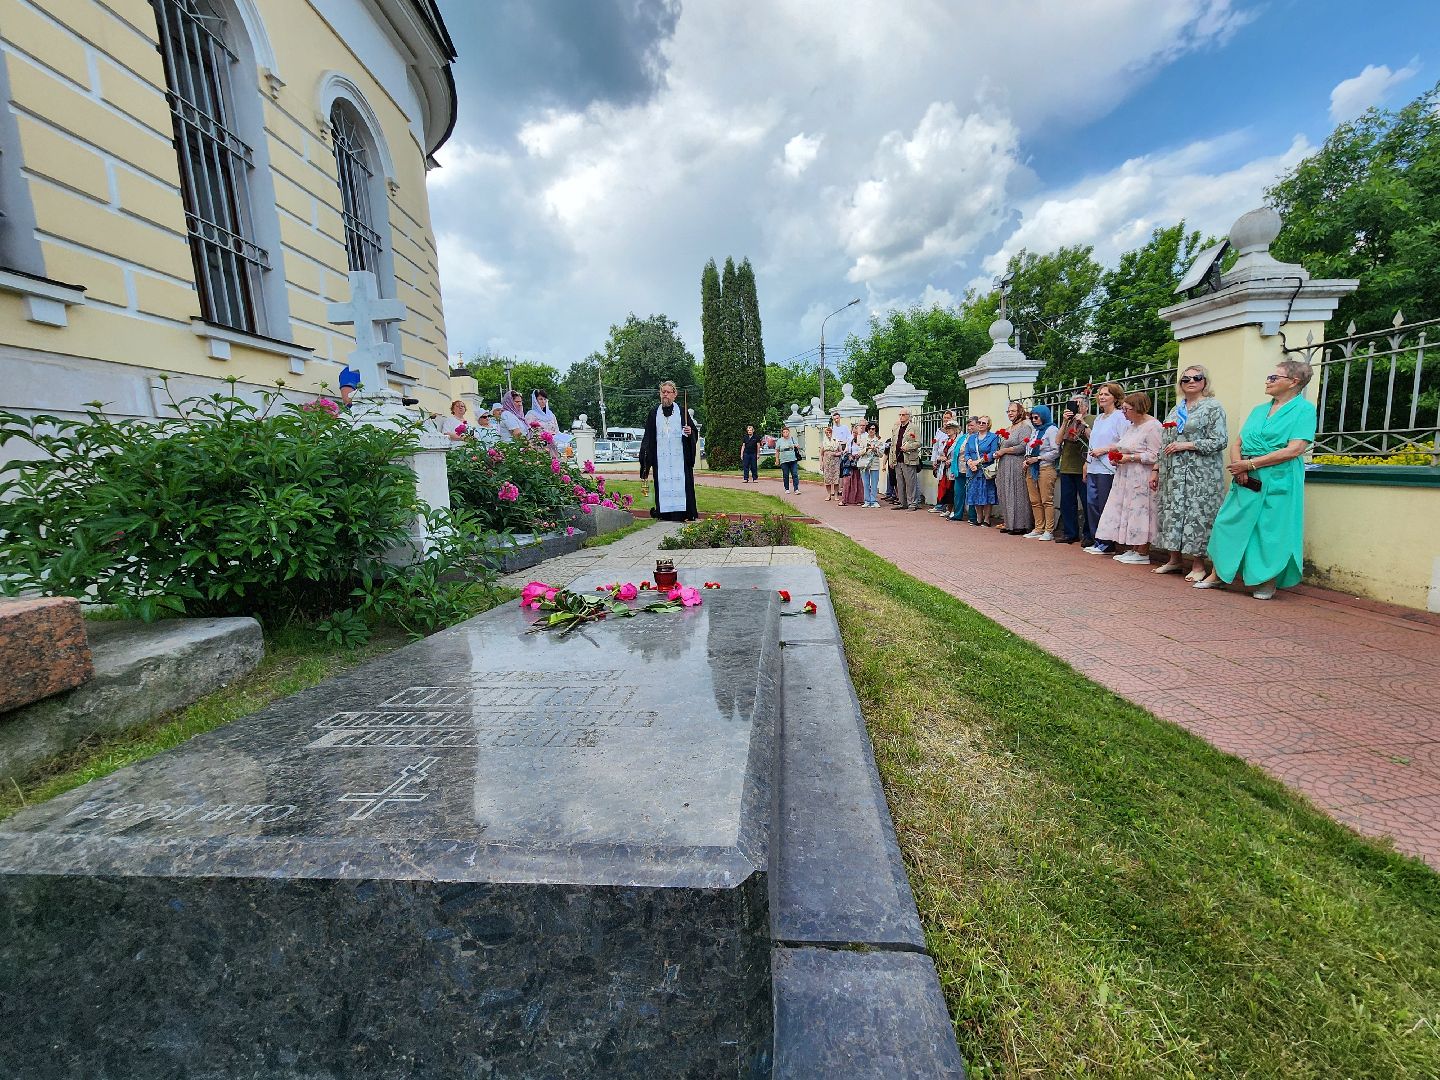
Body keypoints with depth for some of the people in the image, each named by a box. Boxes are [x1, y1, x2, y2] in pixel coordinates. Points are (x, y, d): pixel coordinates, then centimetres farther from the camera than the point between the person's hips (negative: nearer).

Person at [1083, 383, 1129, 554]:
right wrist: (1087, 462, 18)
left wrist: (1104, 450, -16)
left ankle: (1107, 545, 2)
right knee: (1091, 504, 7)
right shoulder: (1098, 418, 19)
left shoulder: (1120, 417, -6)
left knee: (1105, 506, -5)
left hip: (1107, 469, -8)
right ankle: (1096, 541, 15)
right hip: (1093, 467, 8)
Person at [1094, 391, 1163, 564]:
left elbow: (1154, 456, -17)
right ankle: (1133, 550, 16)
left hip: (1141, 479, -9)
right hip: (1126, 477, 9)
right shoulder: (1133, 425, 15)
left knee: (1140, 512, -4)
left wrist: (1130, 458, -18)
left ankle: (1143, 553, 3)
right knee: (1128, 512, 9)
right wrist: (1116, 457, 7)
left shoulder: (1153, 426, -12)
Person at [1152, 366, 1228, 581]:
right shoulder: (1177, 409, 17)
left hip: (1199, 473, -6)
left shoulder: (1213, 408, -1)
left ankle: (1198, 565, 2)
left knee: (1196, 513, -6)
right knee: (1171, 512, 6)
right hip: (1172, 473, 6)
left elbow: (1219, 441, -10)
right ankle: (1174, 559, 16)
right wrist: (1157, 470, 14)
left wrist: (1186, 445, -16)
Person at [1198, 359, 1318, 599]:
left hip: (1278, 481, -5)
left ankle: (1268, 583, 13)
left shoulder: (1303, 409, -2)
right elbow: (1237, 443, 13)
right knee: (1228, 524, 4)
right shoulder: (1258, 410, 16)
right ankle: (1216, 574, 12)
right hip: (1245, 480, 6)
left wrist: (1250, 464, -16)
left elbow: (1295, 449, -13)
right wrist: (1238, 465, -7)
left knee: (1272, 530, 0)